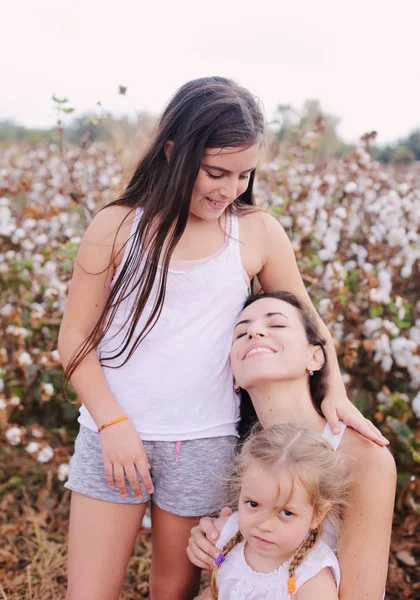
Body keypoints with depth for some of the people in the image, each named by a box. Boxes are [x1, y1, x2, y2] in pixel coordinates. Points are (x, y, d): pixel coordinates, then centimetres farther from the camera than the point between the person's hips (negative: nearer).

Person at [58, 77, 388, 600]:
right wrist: (113, 423, -12)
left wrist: (335, 390, -3)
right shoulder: (116, 227, -5)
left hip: (204, 443, 1)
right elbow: (75, 337, -2)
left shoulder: (259, 234, -2)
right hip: (113, 435, 0)